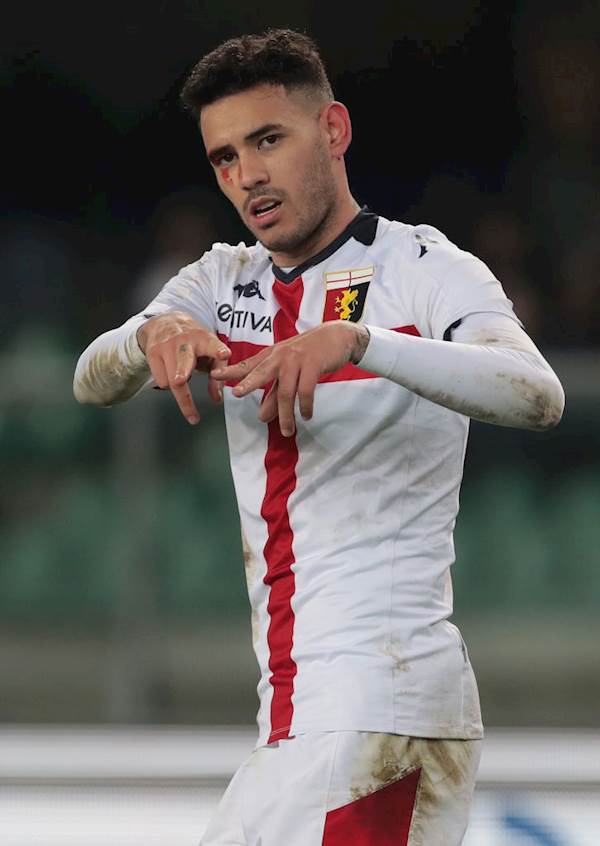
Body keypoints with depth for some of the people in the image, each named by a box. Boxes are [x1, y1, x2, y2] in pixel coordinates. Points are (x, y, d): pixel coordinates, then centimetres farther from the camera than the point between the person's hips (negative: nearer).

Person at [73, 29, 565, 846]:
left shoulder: (425, 269, -5)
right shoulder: (224, 282, 14)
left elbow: (538, 396, -22)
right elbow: (93, 382, 1)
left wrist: (357, 340, -35)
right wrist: (152, 335, -22)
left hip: (384, 692, -7)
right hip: (296, 708, 7)